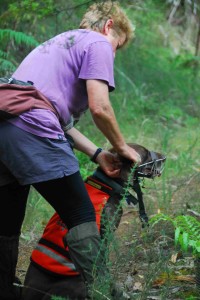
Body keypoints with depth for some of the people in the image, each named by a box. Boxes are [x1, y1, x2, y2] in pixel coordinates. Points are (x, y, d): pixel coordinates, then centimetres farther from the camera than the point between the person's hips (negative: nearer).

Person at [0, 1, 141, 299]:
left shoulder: (59, 42, 33)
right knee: (82, 216, 0)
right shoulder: (98, 43, 7)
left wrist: (98, 155, 17)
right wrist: (122, 147, 11)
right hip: (33, 132, -8)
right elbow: (99, 108, -6)